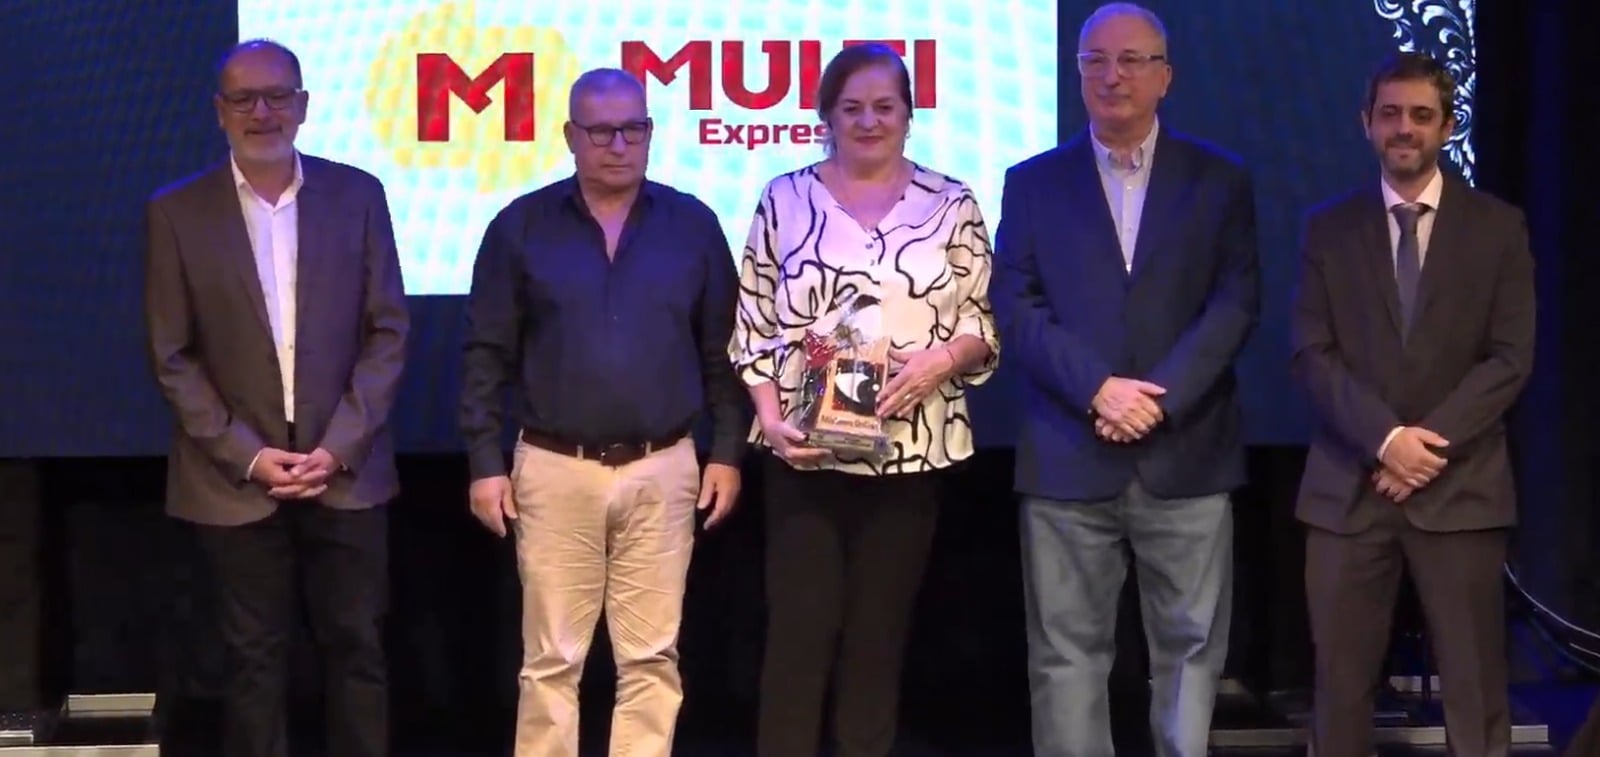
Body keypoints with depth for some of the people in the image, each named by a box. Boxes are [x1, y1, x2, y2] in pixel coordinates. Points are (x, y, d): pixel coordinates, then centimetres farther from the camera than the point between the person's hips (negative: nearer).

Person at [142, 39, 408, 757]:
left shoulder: (356, 194, 1)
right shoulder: (176, 212, -1)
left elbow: (388, 331, 1)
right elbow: (172, 357, -1)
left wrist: (339, 447, -8)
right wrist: (246, 456, -9)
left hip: (346, 470, 1)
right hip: (235, 477, -1)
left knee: (356, 647, 6)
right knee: (253, 658, 6)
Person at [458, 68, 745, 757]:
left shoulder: (693, 224, 3)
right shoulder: (521, 226, 0)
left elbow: (723, 351, 7)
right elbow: (487, 355, 2)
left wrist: (728, 452, 2)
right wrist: (485, 463, -3)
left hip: (662, 470, 1)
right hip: (554, 470, -1)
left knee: (650, 658, 5)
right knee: (552, 660, 5)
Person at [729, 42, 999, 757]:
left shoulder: (952, 205, 4)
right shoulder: (785, 199, 4)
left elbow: (985, 323, 5)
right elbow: (751, 324, 4)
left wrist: (942, 358, -15)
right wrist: (770, 416, -9)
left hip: (910, 452, 1)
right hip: (804, 451, -1)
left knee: (879, 635, 7)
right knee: (799, 632, -3)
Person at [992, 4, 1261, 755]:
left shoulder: (1220, 179, 8)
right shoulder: (1033, 182, 9)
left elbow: (1236, 303, 0)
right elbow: (1016, 306, 1)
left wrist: (1159, 397, -13)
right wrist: (1098, 389, -13)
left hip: (1186, 455, 0)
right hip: (1068, 457, 0)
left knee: (1189, 646, 3)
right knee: (1066, 655, 1)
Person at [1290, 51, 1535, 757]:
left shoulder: (1498, 226, 6)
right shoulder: (1329, 227, 8)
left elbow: (1510, 358, -1)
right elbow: (1312, 353, 1)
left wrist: (1430, 442, -12)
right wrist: (1385, 439, -13)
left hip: (1460, 486, -1)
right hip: (1349, 485, 1)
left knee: (1474, 688, 0)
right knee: (1340, 682, 1)